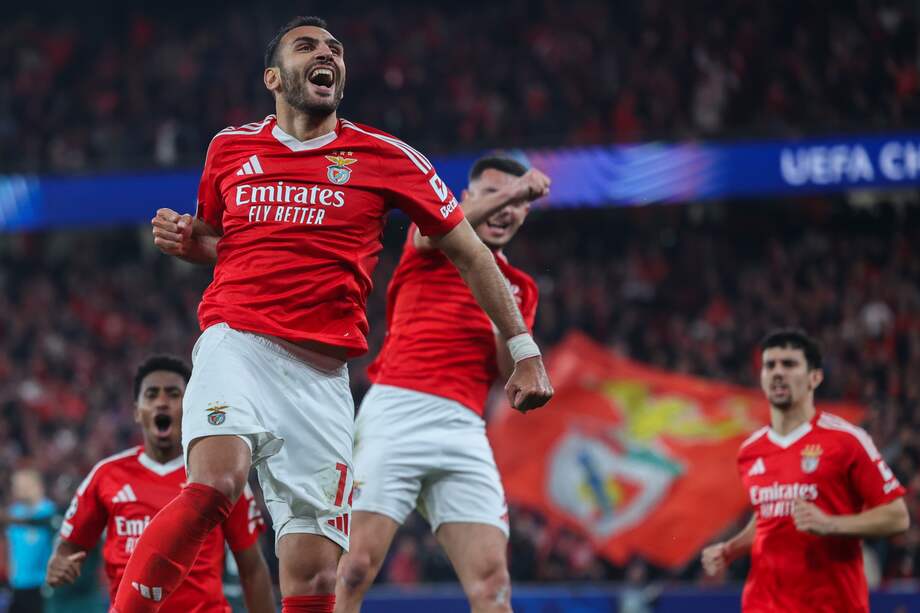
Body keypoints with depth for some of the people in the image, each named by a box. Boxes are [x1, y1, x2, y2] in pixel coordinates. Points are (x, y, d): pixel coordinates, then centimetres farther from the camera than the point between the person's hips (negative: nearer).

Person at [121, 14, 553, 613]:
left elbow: (470, 252, 12)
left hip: (321, 375, 1)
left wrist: (525, 351, 9)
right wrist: (188, 240, 7)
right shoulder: (230, 148, 13)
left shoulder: (384, 156, 7)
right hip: (236, 341, 0)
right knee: (215, 484, -32)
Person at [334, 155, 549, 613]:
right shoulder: (431, 249, 11)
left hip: (463, 428, 4)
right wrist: (505, 192, -27)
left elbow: (512, 374, 10)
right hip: (396, 411, -4)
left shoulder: (519, 288, 22)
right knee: (356, 566, -13)